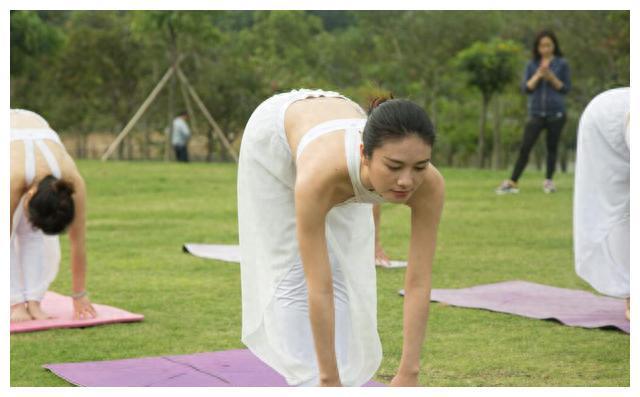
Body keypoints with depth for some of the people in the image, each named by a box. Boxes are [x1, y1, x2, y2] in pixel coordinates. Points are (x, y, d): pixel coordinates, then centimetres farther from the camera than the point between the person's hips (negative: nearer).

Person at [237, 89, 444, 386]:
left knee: (344, 273, 0)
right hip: (274, 135, -3)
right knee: (293, 272, -5)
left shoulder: (430, 185, -39)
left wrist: (408, 375, -32)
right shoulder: (321, 175, -48)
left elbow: (419, 283, -32)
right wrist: (329, 381, -39)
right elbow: (319, 289, -43)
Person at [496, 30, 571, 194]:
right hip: (536, 113, 1)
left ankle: (549, 181, 15)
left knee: (552, 147, 5)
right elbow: (526, 88, 2)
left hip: (556, 113, -1)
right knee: (525, 147, -4)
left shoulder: (562, 64, 3)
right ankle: (512, 182, -5)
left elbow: (566, 88, 0)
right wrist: (538, 76, -13)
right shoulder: (532, 65, 8)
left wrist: (551, 77, -13)